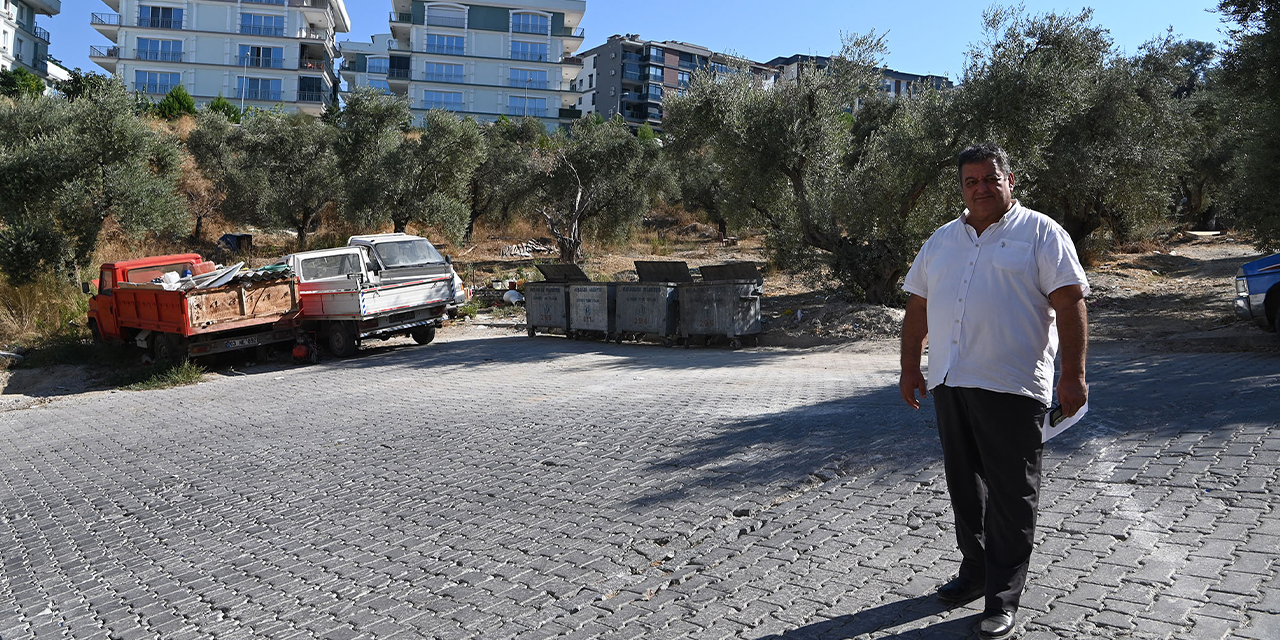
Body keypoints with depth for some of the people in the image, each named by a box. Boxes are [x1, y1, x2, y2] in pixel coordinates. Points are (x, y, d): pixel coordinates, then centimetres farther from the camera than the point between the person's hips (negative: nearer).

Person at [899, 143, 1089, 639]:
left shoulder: (1041, 234, 0)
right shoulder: (941, 240, 16)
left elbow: (1070, 303, -6)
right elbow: (917, 307, 18)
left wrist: (1072, 375, -13)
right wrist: (910, 368, 14)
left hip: (1011, 387, -5)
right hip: (949, 383, 6)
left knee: (1011, 495, 0)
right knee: (964, 486, 14)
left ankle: (1002, 600, 9)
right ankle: (975, 571, 30)